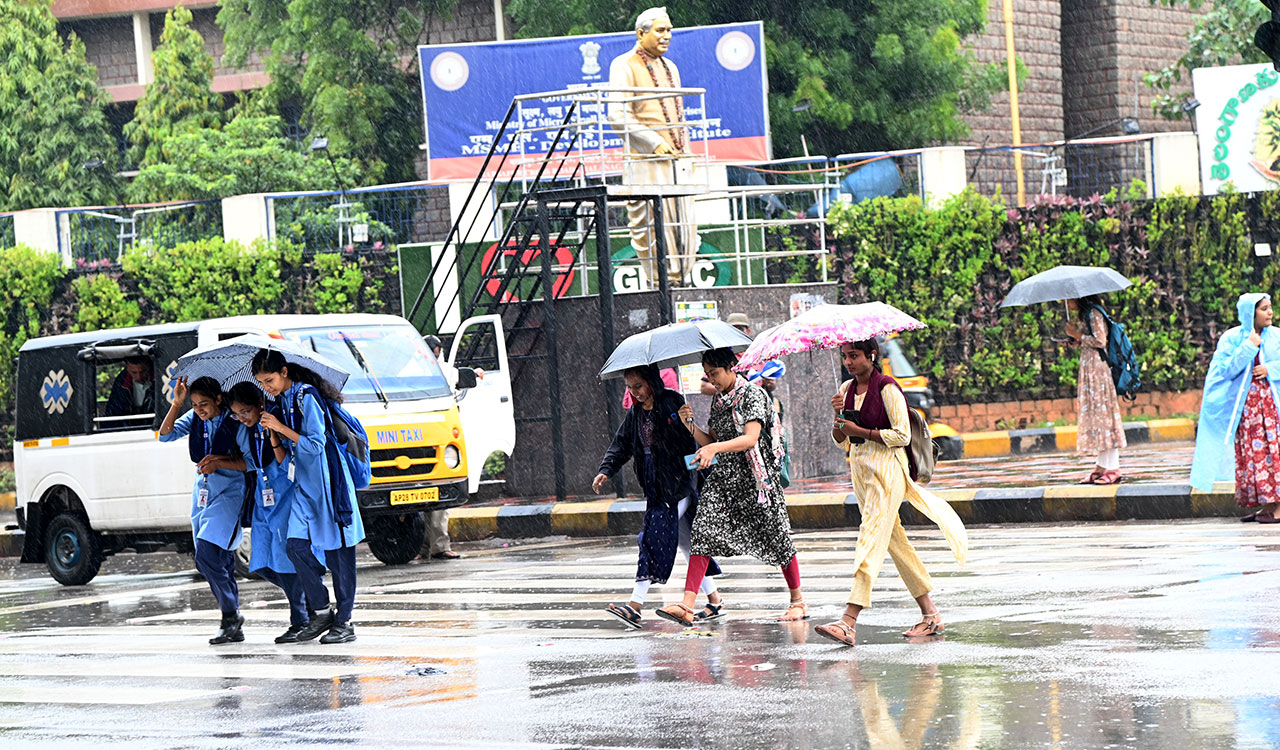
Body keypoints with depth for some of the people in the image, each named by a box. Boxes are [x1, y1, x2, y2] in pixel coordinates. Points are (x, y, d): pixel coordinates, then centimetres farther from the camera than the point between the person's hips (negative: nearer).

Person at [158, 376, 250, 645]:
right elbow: (166, 435, -2)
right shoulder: (195, 419, 7)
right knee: (220, 561, 7)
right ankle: (234, 627, 12)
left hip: (229, 494, -7)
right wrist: (176, 404, -12)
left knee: (206, 555, -20)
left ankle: (231, 615, -7)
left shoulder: (235, 424, -10)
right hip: (203, 492, 7)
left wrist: (219, 463, -22)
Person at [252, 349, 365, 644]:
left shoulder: (306, 398, -13)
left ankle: (344, 622, 2)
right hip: (303, 485, 8)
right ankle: (321, 610, 7)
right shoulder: (282, 402, 12)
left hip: (326, 483, -8)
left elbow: (315, 444, -17)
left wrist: (281, 428, -17)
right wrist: (273, 433, 5)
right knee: (295, 545, -3)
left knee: (337, 549, -2)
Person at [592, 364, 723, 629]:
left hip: (678, 483, -8)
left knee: (655, 535, -13)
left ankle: (636, 605, -16)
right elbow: (622, 444, 15)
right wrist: (606, 470, -1)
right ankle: (714, 599, 18)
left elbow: (693, 438, -13)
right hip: (654, 485, 8)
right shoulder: (635, 413, 12)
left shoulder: (673, 403, -10)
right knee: (684, 540, 11)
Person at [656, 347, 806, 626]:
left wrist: (715, 448, -35)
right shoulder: (718, 400, 13)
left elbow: (751, 438, -23)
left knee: (775, 538, 3)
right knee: (703, 533, -10)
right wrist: (690, 424, -1)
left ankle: (798, 602, 20)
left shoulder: (753, 395, -10)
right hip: (723, 477, 6)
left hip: (754, 477, -6)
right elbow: (710, 442, 15)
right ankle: (687, 606, -18)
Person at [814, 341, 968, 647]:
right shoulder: (847, 389, 11)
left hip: (887, 469, -8)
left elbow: (902, 435, -14)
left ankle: (848, 621, -27)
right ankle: (930, 613, 18)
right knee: (895, 541, 11)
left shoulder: (887, 388, -11)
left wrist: (859, 430, -15)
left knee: (871, 539, -16)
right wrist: (839, 417, -7)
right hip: (860, 468, 8)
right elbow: (841, 441, 13)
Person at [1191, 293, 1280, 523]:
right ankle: (1262, 505, 3)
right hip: (1246, 402, 0)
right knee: (1251, 452, -2)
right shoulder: (1232, 339, 2)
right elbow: (1227, 370, -8)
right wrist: (1249, 347, -13)